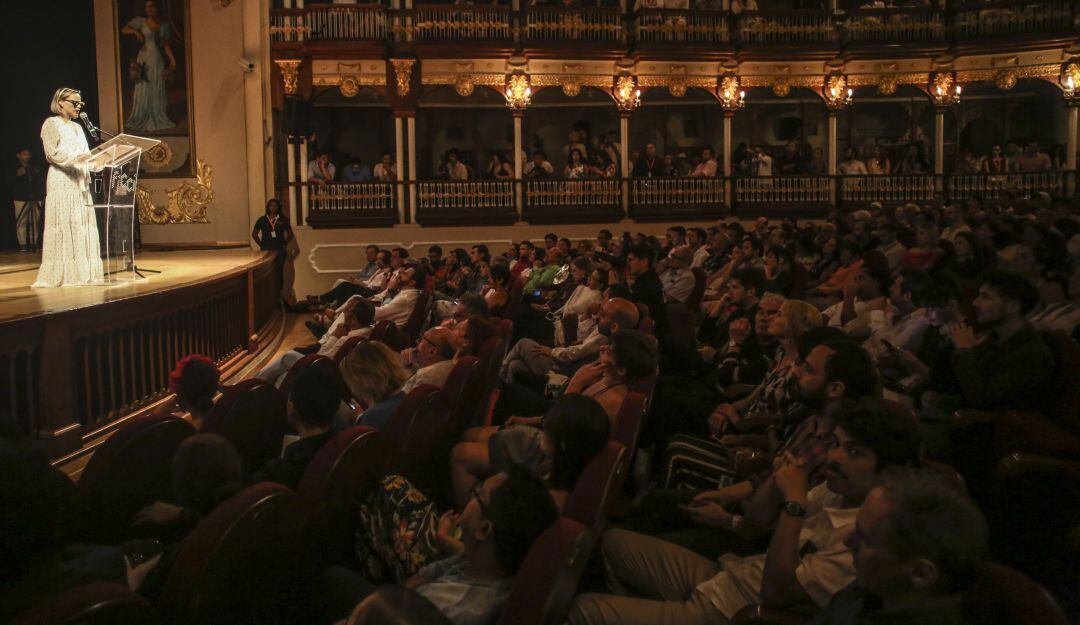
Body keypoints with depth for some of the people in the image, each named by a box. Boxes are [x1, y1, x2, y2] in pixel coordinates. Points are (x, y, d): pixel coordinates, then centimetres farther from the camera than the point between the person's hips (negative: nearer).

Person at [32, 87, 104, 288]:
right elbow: (54, 153, -12)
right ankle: (58, 275, -8)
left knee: (83, 227, 2)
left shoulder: (77, 127, 21)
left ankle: (82, 272, 4)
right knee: (64, 226, -10)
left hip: (81, 181, 7)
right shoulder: (51, 124, -1)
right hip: (62, 182, -7)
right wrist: (78, 157, -24)